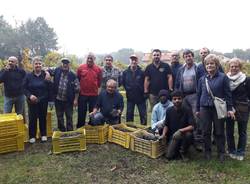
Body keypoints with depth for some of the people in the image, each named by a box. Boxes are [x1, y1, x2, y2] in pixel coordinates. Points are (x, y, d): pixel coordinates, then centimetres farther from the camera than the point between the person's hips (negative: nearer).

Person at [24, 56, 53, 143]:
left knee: (43, 118, 10)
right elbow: (24, 88, 0)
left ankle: (43, 134, 25)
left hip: (43, 101, 0)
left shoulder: (45, 75, -3)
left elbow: (50, 88, -3)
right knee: (32, 119, 5)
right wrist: (30, 95, -17)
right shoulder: (29, 76, -1)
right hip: (32, 101, 0)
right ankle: (32, 136, 19)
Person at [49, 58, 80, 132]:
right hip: (58, 99, 3)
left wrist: (75, 99, -10)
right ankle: (61, 131, 30)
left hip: (68, 100, -3)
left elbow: (77, 88, -7)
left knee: (69, 117, 7)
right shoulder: (57, 71, 0)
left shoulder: (73, 75, -8)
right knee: (59, 117, 14)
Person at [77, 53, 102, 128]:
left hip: (94, 94, 0)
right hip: (82, 94, 0)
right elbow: (77, 79, 8)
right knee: (81, 113, 9)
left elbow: (99, 81, 10)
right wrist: (80, 87, 10)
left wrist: (95, 87, 8)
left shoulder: (98, 69, 1)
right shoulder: (81, 67, 0)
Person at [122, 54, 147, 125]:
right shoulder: (125, 72, 0)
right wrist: (127, 89, 6)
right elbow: (123, 82, 12)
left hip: (140, 97, -2)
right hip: (130, 97, 2)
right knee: (129, 114, 10)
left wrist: (144, 92, -4)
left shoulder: (141, 72, -6)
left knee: (143, 114, 5)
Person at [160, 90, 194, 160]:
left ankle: (183, 152, -6)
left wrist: (180, 130, -34)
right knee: (169, 156, -14)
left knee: (189, 134, -37)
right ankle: (178, 148, 22)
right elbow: (166, 125, 5)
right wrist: (164, 134, -11)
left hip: (184, 133, -1)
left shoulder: (187, 111, -14)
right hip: (172, 136, 2)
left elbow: (191, 127, -23)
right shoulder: (169, 111, -5)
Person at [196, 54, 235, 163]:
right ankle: (207, 152, 25)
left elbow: (228, 94, -2)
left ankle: (221, 153, 23)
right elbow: (199, 94, 10)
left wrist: (229, 108, -6)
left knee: (219, 132, 7)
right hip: (205, 108, 3)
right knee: (206, 131, 10)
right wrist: (197, 109, 11)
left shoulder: (223, 77, -4)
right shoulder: (202, 79, 5)